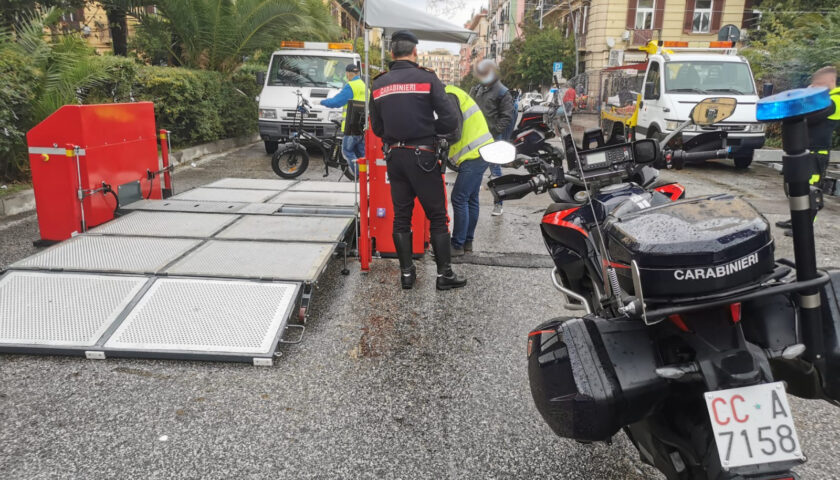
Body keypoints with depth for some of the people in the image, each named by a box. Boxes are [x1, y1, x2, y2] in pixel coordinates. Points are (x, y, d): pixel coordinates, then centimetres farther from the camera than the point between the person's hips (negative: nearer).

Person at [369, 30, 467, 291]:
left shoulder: (378, 84, 5)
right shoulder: (427, 78, -7)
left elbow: (377, 127, 10)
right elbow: (450, 120, -11)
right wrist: (430, 129, 5)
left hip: (394, 156, 4)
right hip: (422, 156, -4)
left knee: (401, 215, 13)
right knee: (437, 216, 6)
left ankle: (406, 272, 18)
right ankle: (444, 274, 10)